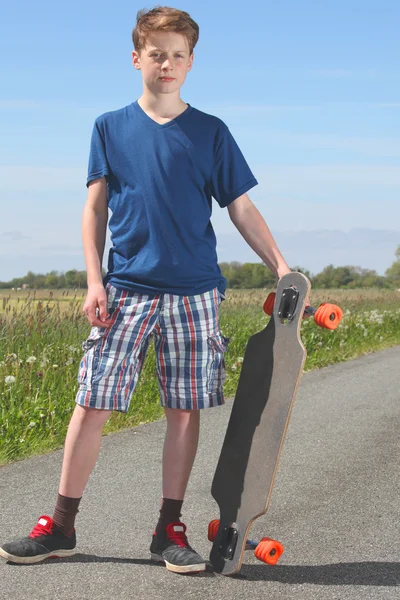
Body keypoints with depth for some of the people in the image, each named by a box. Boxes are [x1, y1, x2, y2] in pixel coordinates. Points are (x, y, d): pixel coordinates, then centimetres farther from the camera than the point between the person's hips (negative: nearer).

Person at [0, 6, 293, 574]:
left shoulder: (211, 132, 7)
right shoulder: (110, 127, 9)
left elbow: (242, 209, 8)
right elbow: (94, 210, 8)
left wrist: (282, 267, -2)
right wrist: (94, 282, -1)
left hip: (193, 291, 0)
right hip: (126, 288, 0)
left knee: (185, 408, 1)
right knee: (92, 402, -3)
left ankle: (170, 529, 12)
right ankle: (60, 525, 6)